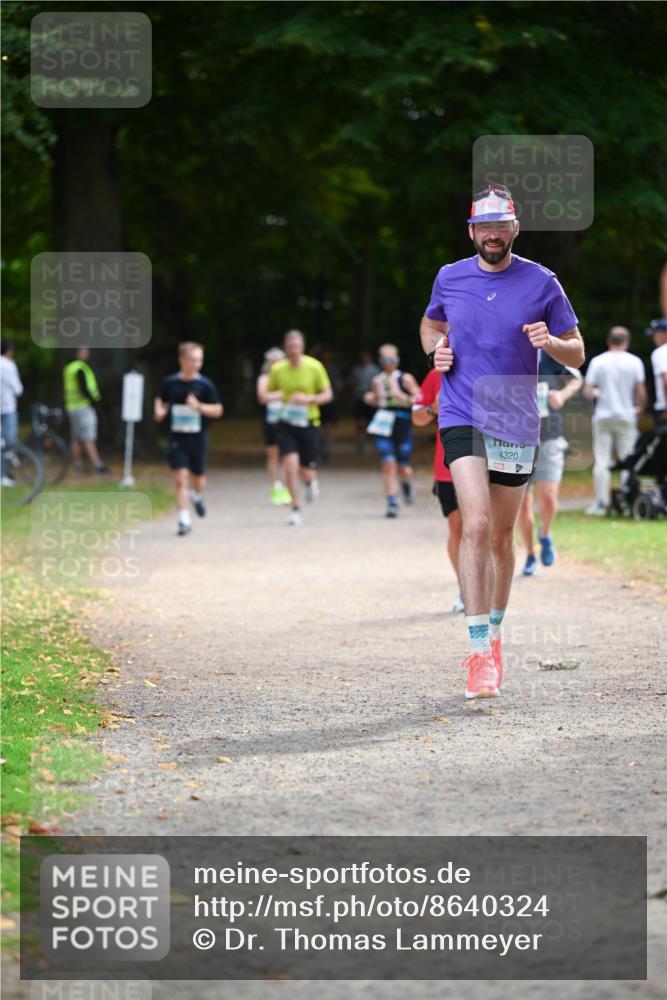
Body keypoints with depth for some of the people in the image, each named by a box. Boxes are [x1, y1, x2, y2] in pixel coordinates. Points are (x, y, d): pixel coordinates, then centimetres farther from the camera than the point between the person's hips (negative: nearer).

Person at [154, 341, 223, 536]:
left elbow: (218, 410, -2)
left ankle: (197, 496, 47)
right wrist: (159, 410, -4)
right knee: (180, 477, -10)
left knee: (198, 478, 11)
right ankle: (184, 520, -6)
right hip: (176, 438, 0)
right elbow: (160, 400, 18)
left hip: (198, 438, 0)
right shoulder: (170, 382, 0)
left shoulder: (205, 384, -5)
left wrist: (199, 406, -19)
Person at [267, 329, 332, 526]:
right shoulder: (277, 370, -2)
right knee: (290, 464, -17)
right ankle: (295, 509, -4)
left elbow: (328, 395, 1)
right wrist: (278, 397, -12)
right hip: (286, 424, 0)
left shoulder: (314, 367, -6)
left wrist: (309, 399, -17)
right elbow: (268, 394, 11)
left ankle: (311, 481, 43)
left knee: (306, 471, 4)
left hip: (309, 423, 0)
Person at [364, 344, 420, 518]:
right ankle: (392, 502, -8)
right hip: (383, 427, 2)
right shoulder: (377, 381, 10)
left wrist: (406, 399, -22)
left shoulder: (405, 379, -2)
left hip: (402, 427, -2)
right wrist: (370, 399, 4)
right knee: (388, 464, -11)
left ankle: (407, 484, 39)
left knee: (403, 470, 2)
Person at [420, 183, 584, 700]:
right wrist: (436, 348, 1)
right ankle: (480, 651, -21)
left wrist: (549, 341, -18)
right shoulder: (449, 278, 3)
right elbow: (431, 324, 24)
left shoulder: (541, 282, -1)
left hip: (517, 424, 1)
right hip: (462, 419, -1)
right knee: (476, 525, -18)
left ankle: (494, 635, 30)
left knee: (502, 537, 11)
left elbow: (577, 353, 4)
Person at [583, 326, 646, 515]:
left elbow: (587, 392, -3)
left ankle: (601, 503, -2)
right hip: (626, 417, 0)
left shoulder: (598, 361, -1)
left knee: (601, 461, 2)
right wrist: (639, 408, 12)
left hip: (602, 417, 0)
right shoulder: (634, 362, -2)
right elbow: (641, 391, -5)